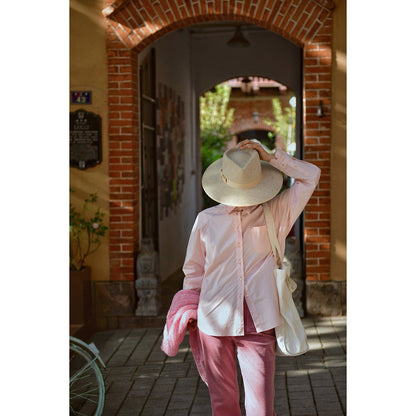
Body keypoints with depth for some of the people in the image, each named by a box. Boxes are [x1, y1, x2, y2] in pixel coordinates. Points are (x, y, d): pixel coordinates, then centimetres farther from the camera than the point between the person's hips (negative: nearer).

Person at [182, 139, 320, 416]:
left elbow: (311, 175, 1)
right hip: (215, 323, 1)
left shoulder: (276, 213, 5)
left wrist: (270, 157, -3)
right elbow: (194, 269, 16)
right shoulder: (206, 220, 6)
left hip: (258, 325, -1)